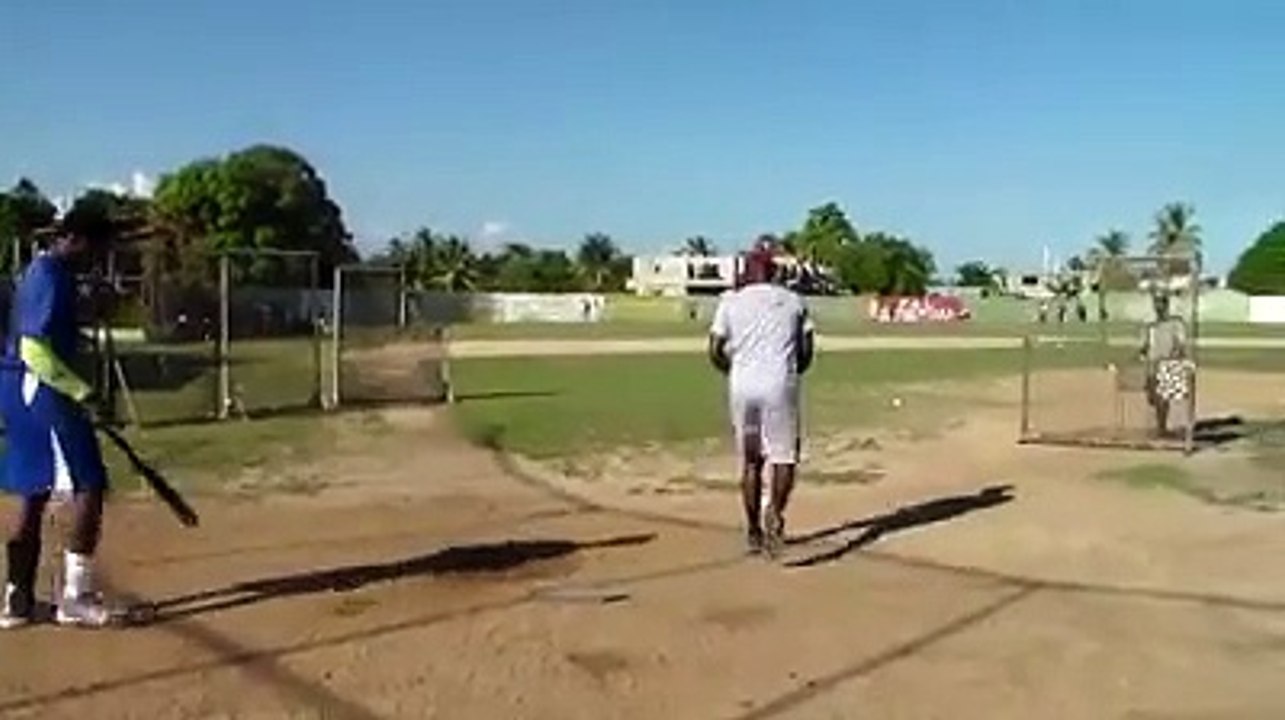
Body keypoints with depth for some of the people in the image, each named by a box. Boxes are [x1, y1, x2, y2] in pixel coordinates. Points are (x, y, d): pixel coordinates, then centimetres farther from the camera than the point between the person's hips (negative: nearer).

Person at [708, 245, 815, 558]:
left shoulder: (731, 301, 8)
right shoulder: (793, 301, 9)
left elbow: (715, 352, 2)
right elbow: (806, 352, 6)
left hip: (742, 387, 2)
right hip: (780, 385, -1)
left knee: (750, 461, 12)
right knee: (784, 457, 3)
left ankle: (754, 532, 15)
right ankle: (775, 510, -24)